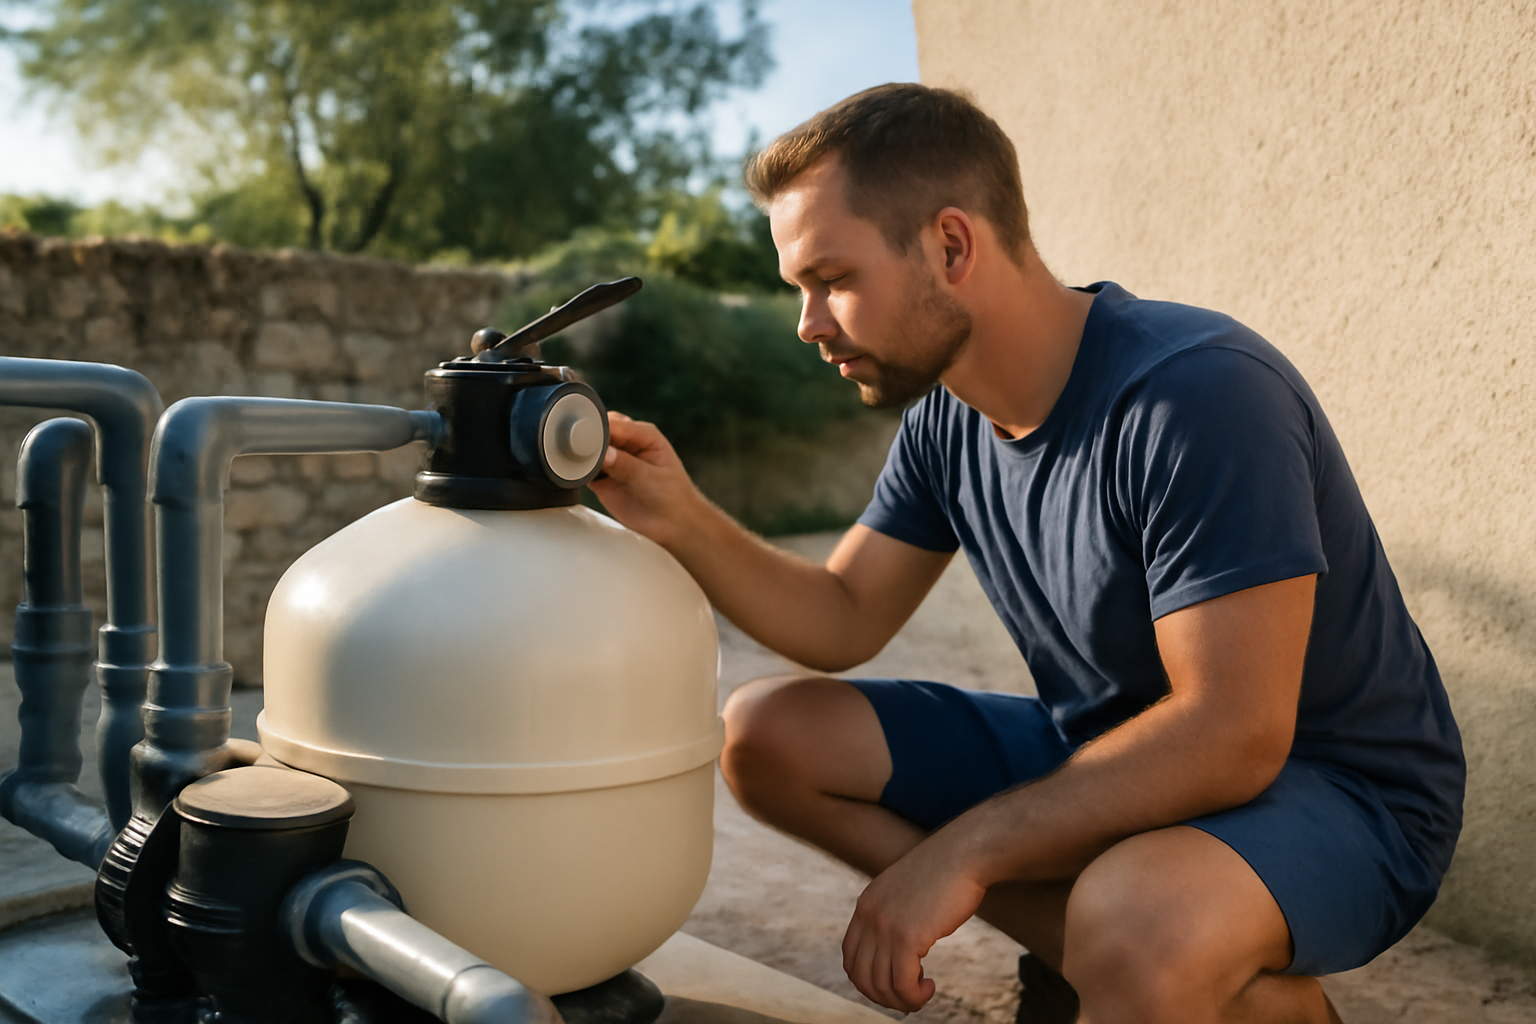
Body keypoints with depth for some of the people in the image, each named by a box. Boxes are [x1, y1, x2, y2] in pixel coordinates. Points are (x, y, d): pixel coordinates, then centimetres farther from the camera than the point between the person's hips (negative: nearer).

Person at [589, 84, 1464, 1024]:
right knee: (765, 733, -3)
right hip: (1098, 757, 8)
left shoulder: (1199, 393, -26)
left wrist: (963, 848, -25)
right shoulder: (947, 416, 0)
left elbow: (1233, 734, -29)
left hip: (1332, 789, -8)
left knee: (1137, 930, -42)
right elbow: (844, 622, 5)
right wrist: (685, 521, -12)